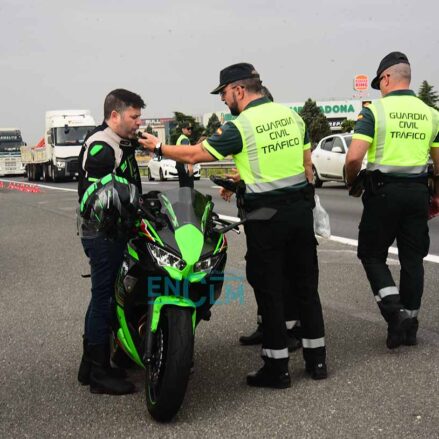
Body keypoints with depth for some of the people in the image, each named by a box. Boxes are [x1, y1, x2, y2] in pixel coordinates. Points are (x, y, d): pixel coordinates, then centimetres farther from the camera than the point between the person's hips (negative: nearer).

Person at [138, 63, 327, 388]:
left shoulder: (240, 127, -12)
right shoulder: (292, 115, 8)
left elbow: (194, 155, -7)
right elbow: (307, 164, 12)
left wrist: (159, 148, 8)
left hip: (266, 216, -6)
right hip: (301, 208, 6)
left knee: (270, 290, 3)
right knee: (306, 284, 13)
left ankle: (277, 368, 10)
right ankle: (316, 358, 22)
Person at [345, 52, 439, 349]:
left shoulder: (375, 110, -8)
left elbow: (354, 158, -16)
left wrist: (351, 181, 3)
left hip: (384, 190, -4)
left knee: (372, 254, 9)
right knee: (412, 258, 12)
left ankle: (394, 310, -8)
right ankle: (410, 324, 19)